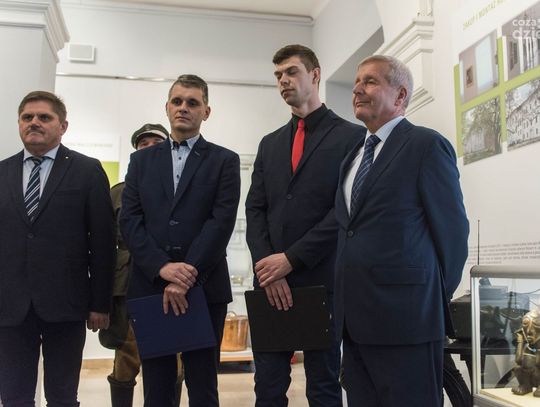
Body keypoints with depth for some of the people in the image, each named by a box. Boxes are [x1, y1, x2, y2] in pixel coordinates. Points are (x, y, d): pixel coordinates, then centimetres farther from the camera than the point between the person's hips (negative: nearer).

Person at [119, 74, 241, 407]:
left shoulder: (225, 161, 5)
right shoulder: (142, 160, 13)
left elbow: (222, 221, -6)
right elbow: (130, 220, 3)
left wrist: (188, 276, -15)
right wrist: (162, 267, -12)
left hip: (204, 289, -2)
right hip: (149, 286, 2)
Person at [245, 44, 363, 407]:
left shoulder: (351, 136, 0)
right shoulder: (270, 143, 17)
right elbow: (255, 210, 8)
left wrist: (290, 259, -13)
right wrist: (267, 268, -7)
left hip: (322, 280, -4)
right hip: (271, 281, 5)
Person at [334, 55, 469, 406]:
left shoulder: (427, 145, -6)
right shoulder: (354, 154, 17)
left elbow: (452, 229, -6)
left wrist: (436, 302, -1)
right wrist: (347, 300, 10)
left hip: (404, 315, -7)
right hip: (355, 316, 7)